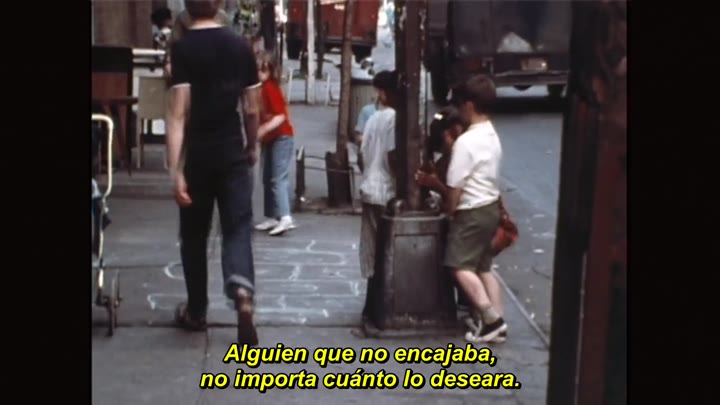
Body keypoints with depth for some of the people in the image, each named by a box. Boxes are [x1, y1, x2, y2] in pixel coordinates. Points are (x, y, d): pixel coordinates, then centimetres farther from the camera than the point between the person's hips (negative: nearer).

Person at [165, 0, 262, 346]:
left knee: (194, 235, 13)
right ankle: (243, 293, -22)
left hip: (197, 156, -2)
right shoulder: (240, 46, 2)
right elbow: (251, 109, 7)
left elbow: (178, 113, -16)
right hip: (233, 154, 2)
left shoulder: (183, 49, -9)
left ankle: (195, 311, 23)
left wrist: (175, 170, -18)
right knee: (238, 230, 4)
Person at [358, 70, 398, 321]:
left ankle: (373, 305, 18)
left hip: (370, 189, 8)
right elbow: (393, 157, -18)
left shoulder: (374, 118, 12)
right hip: (386, 192, -8)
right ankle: (374, 306, 2)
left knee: (373, 250, 13)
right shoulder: (393, 118, -14)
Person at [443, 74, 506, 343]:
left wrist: (449, 211, -2)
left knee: (460, 266, -6)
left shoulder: (466, 141, -20)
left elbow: (456, 185, -18)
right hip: (491, 207, 9)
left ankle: (490, 317, -13)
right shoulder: (493, 137, 9)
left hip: (472, 211, -9)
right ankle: (496, 318, 11)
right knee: (483, 267, 13)